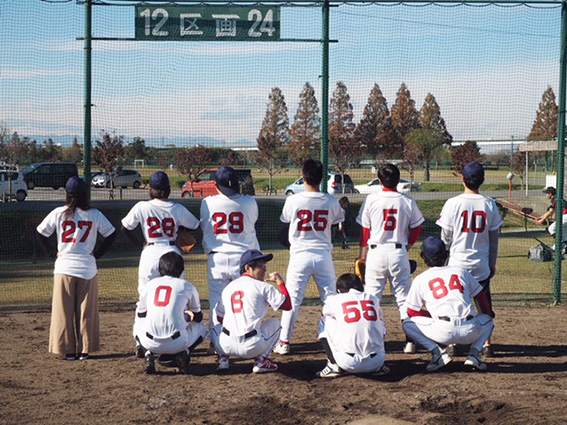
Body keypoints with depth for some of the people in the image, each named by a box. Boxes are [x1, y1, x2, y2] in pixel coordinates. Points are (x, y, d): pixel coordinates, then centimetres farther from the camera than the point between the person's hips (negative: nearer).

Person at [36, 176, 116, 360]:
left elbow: (41, 233, 2)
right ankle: (84, 350, 10)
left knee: (64, 311, 7)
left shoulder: (58, 214, -3)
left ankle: (68, 350, 8)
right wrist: (97, 254, 9)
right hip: (88, 268, 0)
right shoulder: (94, 215, -2)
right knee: (86, 311, 8)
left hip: (64, 267, 0)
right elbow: (111, 234, 5)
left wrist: (52, 253, 10)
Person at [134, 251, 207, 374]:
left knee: (138, 326, 35)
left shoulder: (148, 285, 12)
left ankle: (149, 355, 8)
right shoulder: (187, 286, 8)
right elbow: (198, 318, 21)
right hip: (177, 344, -1)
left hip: (151, 344, 2)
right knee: (201, 327, 27)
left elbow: (141, 314, 26)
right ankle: (183, 354, 2)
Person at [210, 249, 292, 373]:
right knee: (274, 323, 23)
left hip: (226, 347, 4)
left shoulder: (228, 287, 13)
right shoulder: (263, 287, -1)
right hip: (252, 348, -4)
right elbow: (287, 306, -2)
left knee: (216, 329, 38)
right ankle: (260, 361, 8)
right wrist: (280, 282, 9)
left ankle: (223, 358, 12)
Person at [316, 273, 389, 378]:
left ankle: (334, 366, 10)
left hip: (349, 363, -3)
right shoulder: (373, 299, 14)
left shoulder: (335, 300, 7)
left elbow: (326, 311, 32)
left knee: (324, 322, 18)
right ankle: (379, 367, 18)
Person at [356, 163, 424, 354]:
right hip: (399, 252, 1)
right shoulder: (407, 202, -2)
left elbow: (365, 229, 0)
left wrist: (363, 253, 11)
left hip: (376, 252, -1)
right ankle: (410, 340, 6)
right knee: (404, 297, 7)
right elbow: (416, 229, 5)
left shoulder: (372, 199, -5)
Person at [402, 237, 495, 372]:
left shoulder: (420, 279, 12)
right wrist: (488, 315, 43)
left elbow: (412, 312, 17)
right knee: (487, 320, 35)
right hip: (470, 332, 3)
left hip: (443, 333, -3)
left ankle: (437, 353, 0)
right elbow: (482, 298, 25)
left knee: (408, 324, 20)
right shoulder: (461, 271, 19)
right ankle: (474, 354, 10)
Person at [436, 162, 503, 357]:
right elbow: (494, 238, 3)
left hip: (457, 262, -2)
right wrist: (492, 263, 13)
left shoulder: (453, 203, -9)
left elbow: (445, 237, -4)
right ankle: (486, 343, 12)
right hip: (481, 264, 2)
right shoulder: (490, 205, -2)